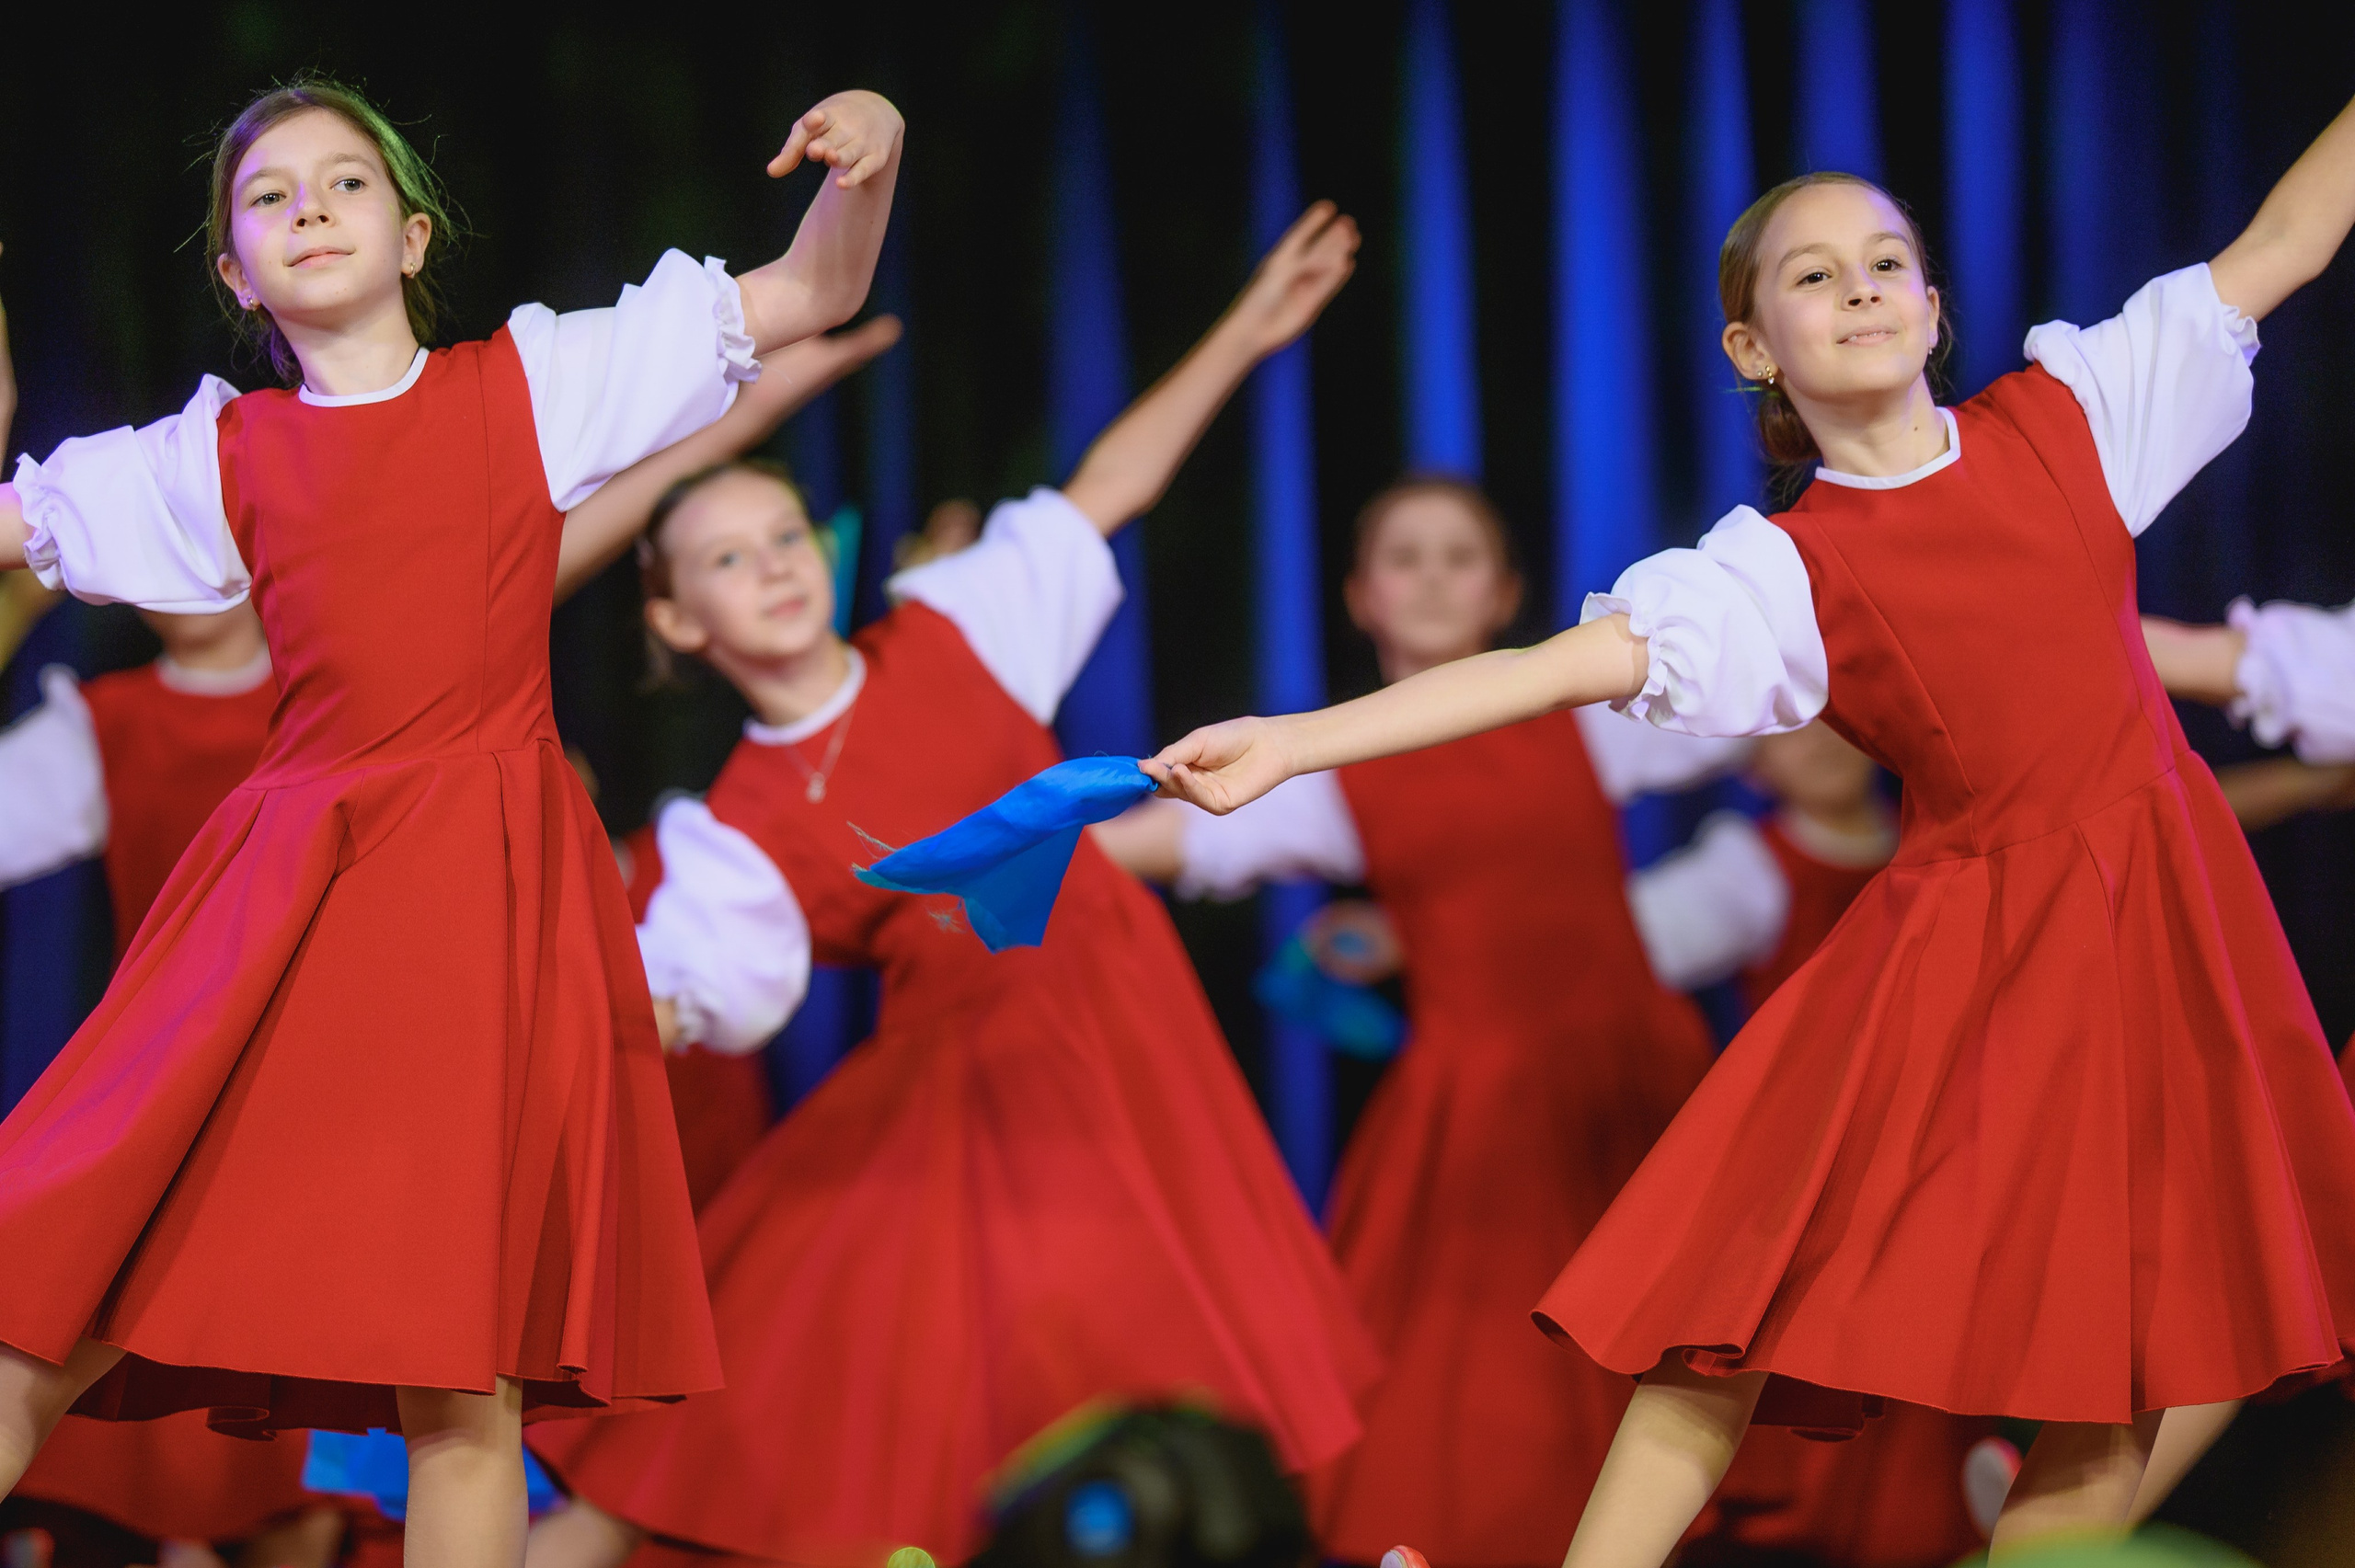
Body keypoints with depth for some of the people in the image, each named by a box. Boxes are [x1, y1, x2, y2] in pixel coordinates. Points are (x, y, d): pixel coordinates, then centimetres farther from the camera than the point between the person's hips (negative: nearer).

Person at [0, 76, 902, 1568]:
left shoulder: (532, 382, 9)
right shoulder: (222, 456, 14)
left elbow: (816, 296, 9)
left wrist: (867, 163, -9)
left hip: (494, 888, -2)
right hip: (292, 888, 2)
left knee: (463, 1384, -4)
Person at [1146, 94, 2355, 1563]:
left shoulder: (2063, 415, 4)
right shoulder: (1782, 570, -5)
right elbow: (1563, 666, -15)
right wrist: (1289, 743, -25)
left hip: (2159, 918, 3)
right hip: (1965, 935, -3)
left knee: (2117, 1375, 2)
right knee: (1747, 1309, -9)